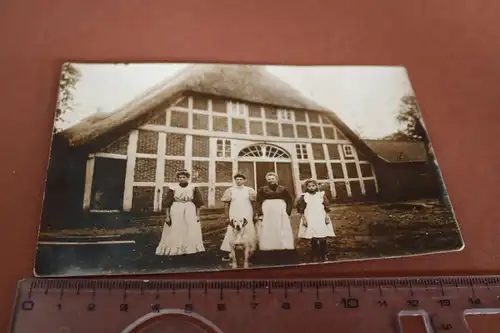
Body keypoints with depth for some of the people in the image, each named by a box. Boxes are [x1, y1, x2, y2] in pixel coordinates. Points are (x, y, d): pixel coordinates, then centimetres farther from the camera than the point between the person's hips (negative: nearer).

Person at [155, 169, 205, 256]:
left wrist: (197, 215, -1)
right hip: (176, 210, 0)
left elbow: (197, 202, 4)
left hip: (190, 210, 1)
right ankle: (174, 250, 11)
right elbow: (168, 203, 1)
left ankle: (190, 250, 11)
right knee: (175, 232, 1)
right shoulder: (173, 188, 1)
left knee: (191, 232, 1)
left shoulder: (193, 188, 3)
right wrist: (167, 216, -5)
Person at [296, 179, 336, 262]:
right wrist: (304, 219, -6)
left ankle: (323, 255, 11)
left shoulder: (321, 194, 7)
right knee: (313, 239, -2)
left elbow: (326, 207, 7)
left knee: (323, 239, -1)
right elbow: (301, 210, 2)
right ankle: (314, 256, 8)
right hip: (310, 220, -1)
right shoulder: (304, 196, 4)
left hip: (321, 218, 1)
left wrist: (327, 217, -1)